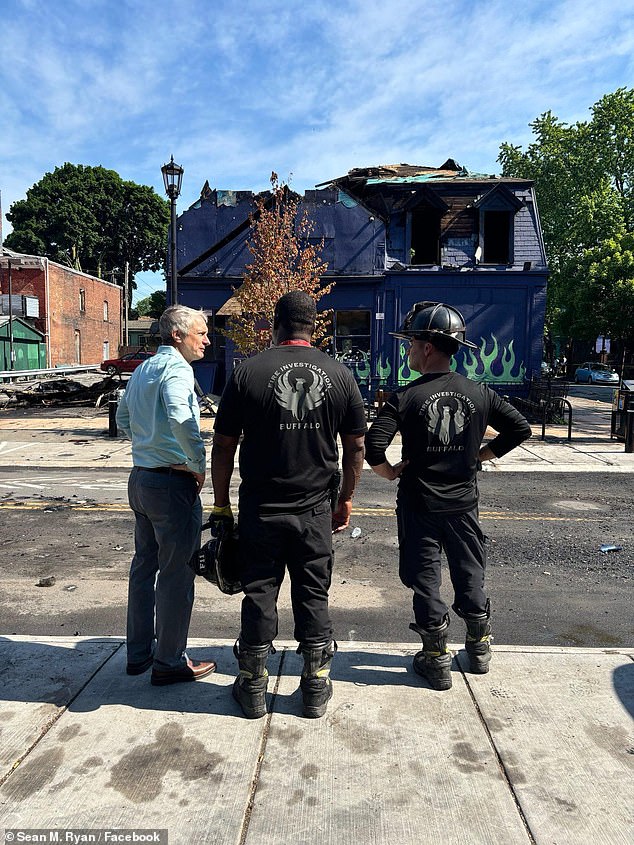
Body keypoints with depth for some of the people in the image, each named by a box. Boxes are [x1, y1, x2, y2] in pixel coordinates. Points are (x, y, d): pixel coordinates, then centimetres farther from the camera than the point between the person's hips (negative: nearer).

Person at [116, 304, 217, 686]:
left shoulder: (142, 369, 14)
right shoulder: (176, 368, -16)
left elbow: (124, 419, 24)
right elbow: (180, 418, -34)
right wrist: (198, 464, -22)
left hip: (141, 478, 10)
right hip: (172, 482, -10)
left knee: (145, 565, 18)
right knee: (176, 573, 2)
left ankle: (139, 652, 31)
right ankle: (169, 662, 14)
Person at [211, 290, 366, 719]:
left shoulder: (247, 372, -6)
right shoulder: (340, 375, -1)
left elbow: (223, 446, -3)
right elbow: (356, 446, 5)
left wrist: (222, 502, 7)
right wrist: (346, 498, 17)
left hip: (260, 510, -1)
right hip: (315, 511, 2)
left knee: (259, 596, 11)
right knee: (314, 598, 13)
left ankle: (254, 688, 26)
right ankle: (317, 688, 27)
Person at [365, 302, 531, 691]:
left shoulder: (406, 397, -15)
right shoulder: (479, 393, -4)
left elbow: (373, 446, -23)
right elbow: (521, 428, 3)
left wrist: (391, 472, -5)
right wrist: (482, 455, 9)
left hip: (419, 505, -3)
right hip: (464, 502, 4)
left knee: (425, 579, 10)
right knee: (470, 575, 19)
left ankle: (437, 659, 20)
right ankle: (480, 648, 34)